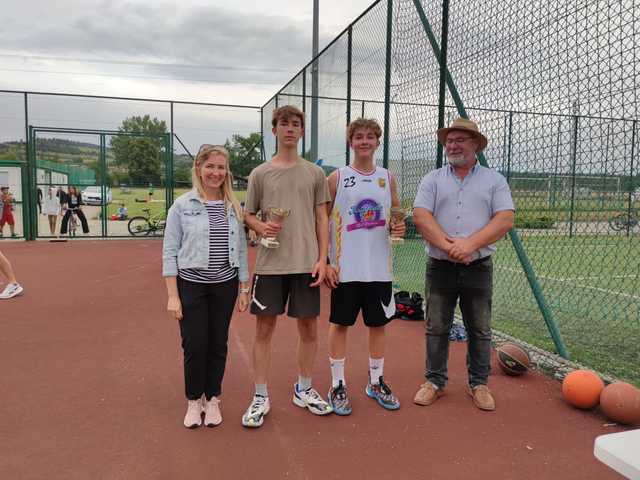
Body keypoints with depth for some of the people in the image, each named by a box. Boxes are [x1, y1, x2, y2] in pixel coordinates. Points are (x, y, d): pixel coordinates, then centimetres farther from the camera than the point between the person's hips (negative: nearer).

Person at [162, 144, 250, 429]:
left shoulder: (233, 207, 4)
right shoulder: (182, 205, -4)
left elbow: (241, 250, 8)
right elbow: (170, 251, -5)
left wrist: (244, 289, 6)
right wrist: (172, 295, -9)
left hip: (225, 285, 3)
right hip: (191, 285, -2)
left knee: (218, 345, 10)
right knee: (195, 345, 2)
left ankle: (212, 400, 29)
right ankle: (194, 401, 25)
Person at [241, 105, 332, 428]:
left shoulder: (315, 173, 7)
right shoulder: (260, 173, 5)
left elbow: (322, 219, 7)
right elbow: (248, 215, 9)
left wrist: (322, 259, -1)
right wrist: (261, 227, -13)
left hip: (306, 264, 1)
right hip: (270, 264, -1)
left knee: (309, 327, 9)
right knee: (264, 328, 4)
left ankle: (303, 390, 29)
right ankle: (260, 397, 19)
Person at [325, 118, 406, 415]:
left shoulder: (388, 178, 8)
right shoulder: (337, 178, -2)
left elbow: (396, 216, 17)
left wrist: (398, 228, -7)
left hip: (379, 267, 4)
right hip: (346, 268, -3)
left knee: (378, 323, 12)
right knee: (340, 323, 5)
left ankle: (376, 382, 29)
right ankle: (338, 386, 20)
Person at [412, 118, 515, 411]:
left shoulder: (494, 180, 6)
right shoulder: (433, 179, 7)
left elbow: (505, 219, -6)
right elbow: (421, 216, -6)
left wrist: (469, 244, -18)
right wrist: (448, 245, -19)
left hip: (478, 267, 0)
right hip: (440, 267, 0)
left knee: (480, 330, 9)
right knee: (436, 328, 8)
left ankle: (478, 384, 25)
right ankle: (435, 382, 22)